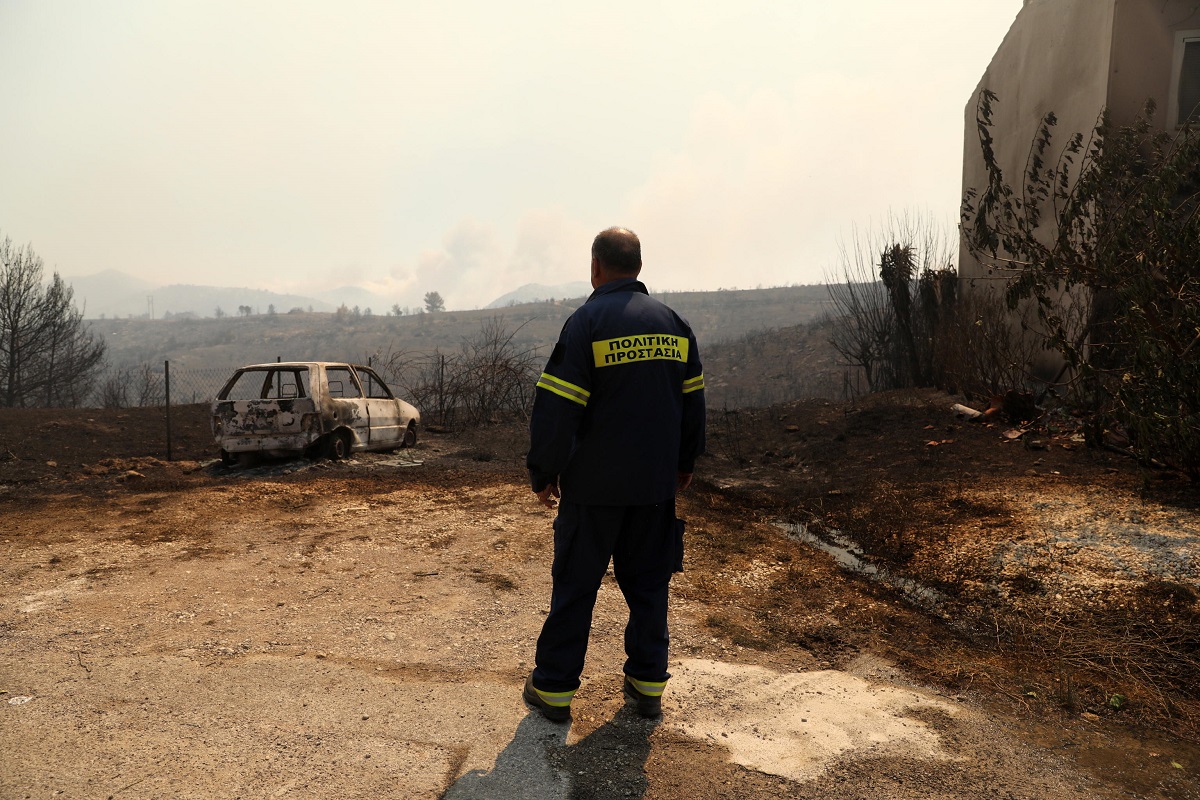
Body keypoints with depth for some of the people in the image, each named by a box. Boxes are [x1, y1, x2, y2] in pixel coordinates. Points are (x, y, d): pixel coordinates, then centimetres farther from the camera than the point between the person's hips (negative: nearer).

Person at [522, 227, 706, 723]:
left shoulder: (587, 322, -11)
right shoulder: (673, 324, 7)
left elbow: (556, 408, -14)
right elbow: (693, 401, 13)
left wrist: (543, 473, -4)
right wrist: (685, 464, 23)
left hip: (594, 485, -4)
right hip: (656, 483, 5)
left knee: (574, 585, 6)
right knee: (648, 583, 15)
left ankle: (553, 689, 16)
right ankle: (648, 686, 23)